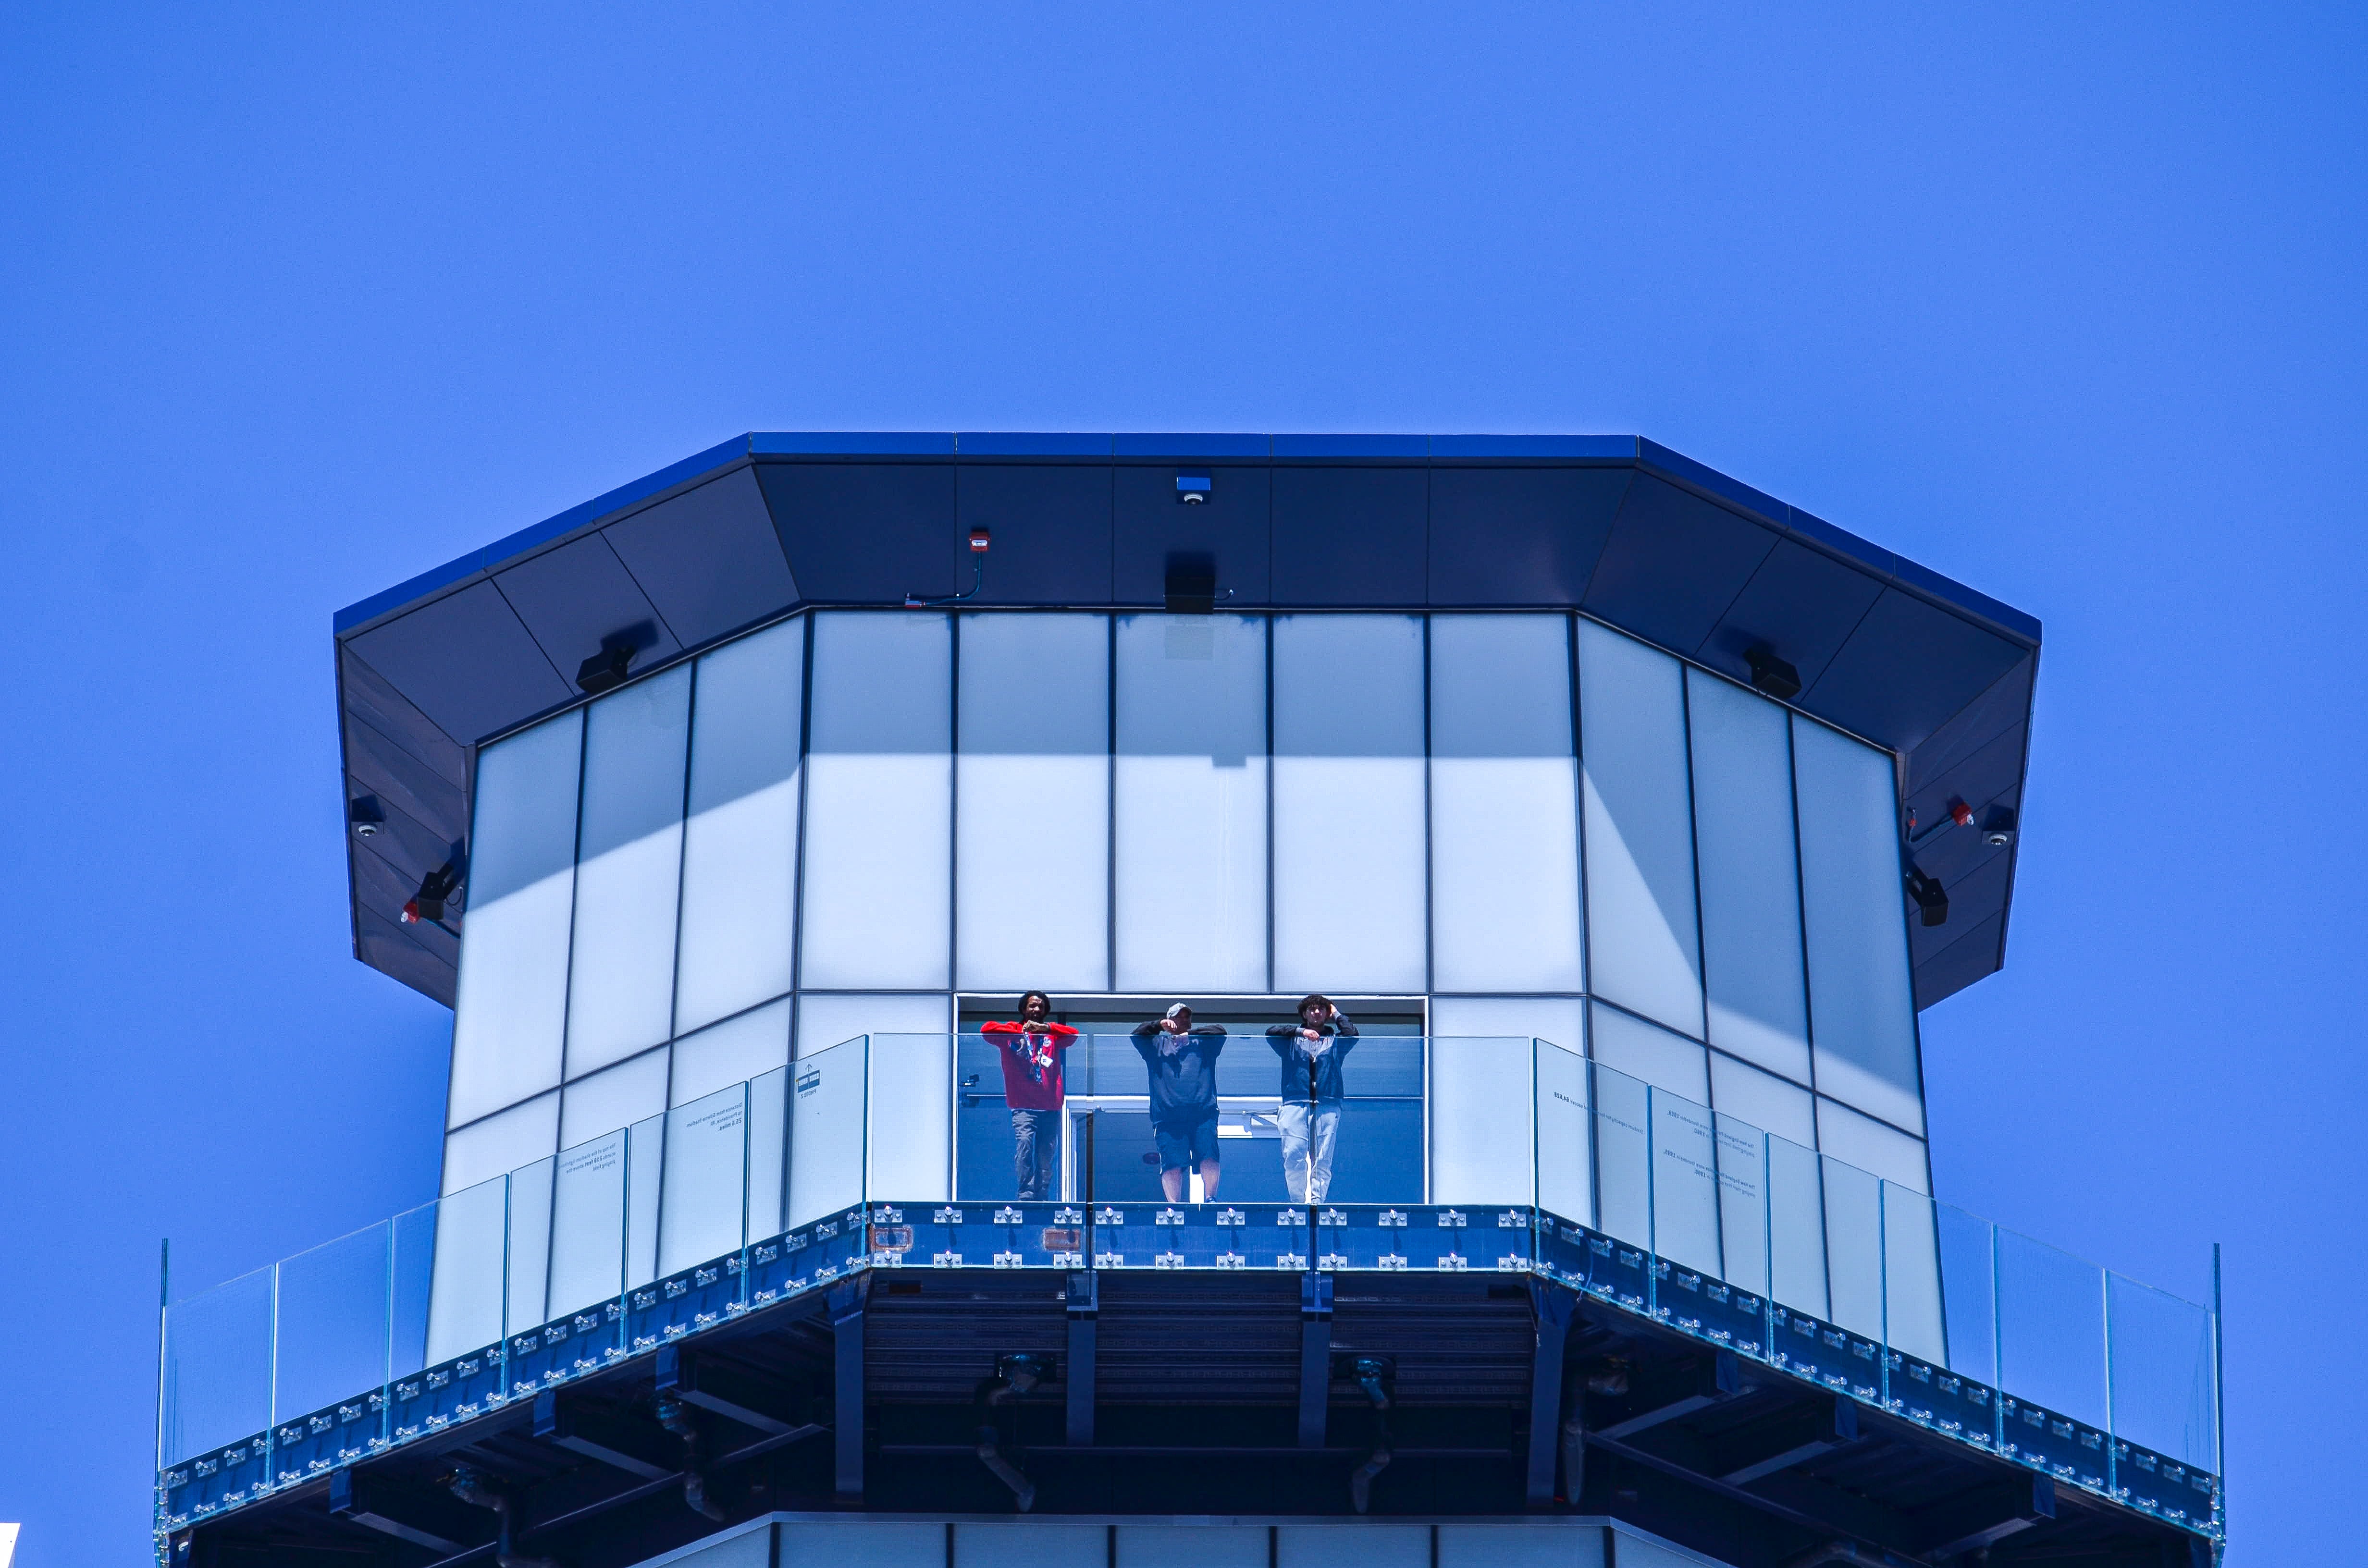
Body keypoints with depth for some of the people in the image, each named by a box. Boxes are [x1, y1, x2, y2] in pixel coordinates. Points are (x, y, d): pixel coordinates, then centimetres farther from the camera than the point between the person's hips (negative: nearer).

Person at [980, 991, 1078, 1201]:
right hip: (1024, 1106, -3)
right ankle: (1026, 1196, -23)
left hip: (1050, 1107, 3)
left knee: (1047, 1156, 2)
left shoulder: (1052, 1033, 15)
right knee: (1024, 1144, -22)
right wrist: (1019, 1032, -14)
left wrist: (1045, 1028, -17)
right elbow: (986, 1030, -5)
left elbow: (1074, 1034, -3)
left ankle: (1042, 1198, 10)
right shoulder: (1013, 1031, 9)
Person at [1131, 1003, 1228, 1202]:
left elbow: (1220, 1031, 6)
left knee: (1209, 1155, -17)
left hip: (1203, 1112, 0)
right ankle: (1174, 1207, -9)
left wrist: (1191, 1034, -2)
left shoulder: (1202, 1042, 22)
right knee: (1172, 1163, -10)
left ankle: (1210, 1199, -14)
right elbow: (1138, 1035, 7)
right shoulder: (1158, 1044, 23)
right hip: (1168, 1116, 0)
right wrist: (1159, 1025, -9)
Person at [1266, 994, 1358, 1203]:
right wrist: (1301, 1031, -10)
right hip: (1295, 1104, -1)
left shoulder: (1335, 1040, 19)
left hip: (1327, 1106, 1)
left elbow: (1352, 1034, -2)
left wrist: (1337, 1015, 15)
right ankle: (1299, 1202, -9)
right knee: (1293, 1155, -13)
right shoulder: (1292, 1040, 17)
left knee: (1323, 1159, -8)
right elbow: (1271, 1033, -1)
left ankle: (1317, 1200, -9)